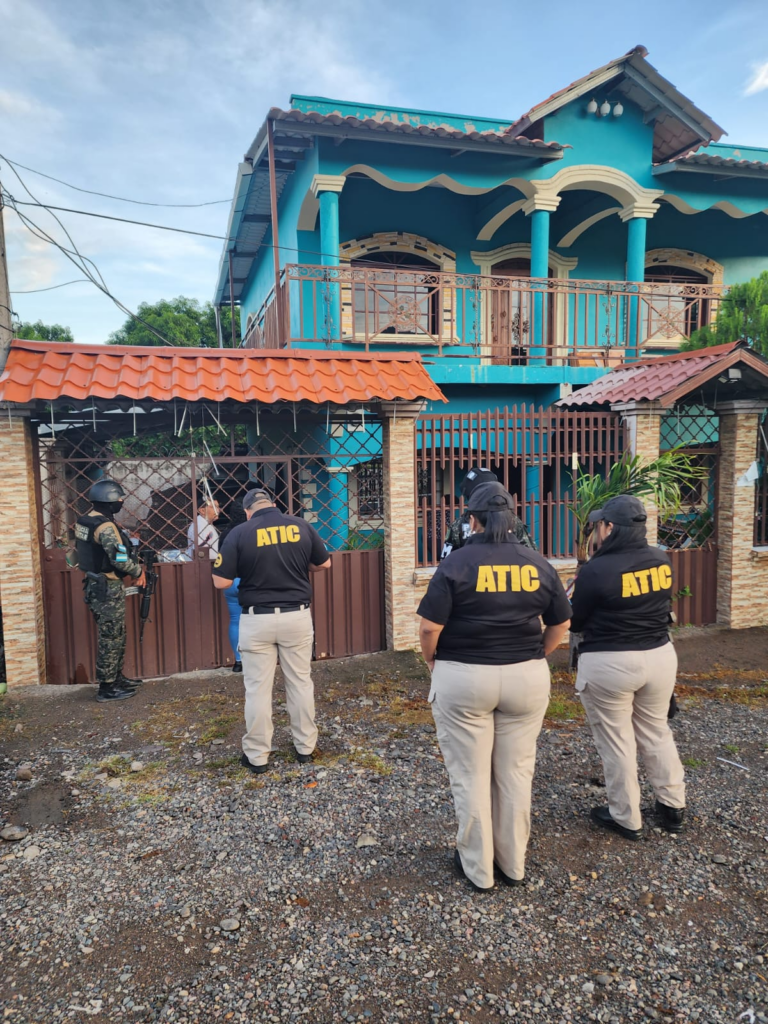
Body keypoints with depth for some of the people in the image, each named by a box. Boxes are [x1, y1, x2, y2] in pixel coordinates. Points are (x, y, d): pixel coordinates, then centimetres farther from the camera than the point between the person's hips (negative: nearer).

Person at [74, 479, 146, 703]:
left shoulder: (84, 521, 8)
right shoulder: (105, 526, -22)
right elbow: (120, 559, -28)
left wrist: (125, 573, 10)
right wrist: (139, 571, -9)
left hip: (94, 584, 9)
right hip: (107, 589, -9)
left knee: (115, 636, 21)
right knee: (110, 639, 1)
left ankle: (117, 678, 32)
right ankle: (106, 688, 10)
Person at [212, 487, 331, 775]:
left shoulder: (240, 533, -8)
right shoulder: (302, 526, -1)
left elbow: (221, 582, -8)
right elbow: (324, 564, 12)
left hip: (257, 620, -2)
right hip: (297, 616, 2)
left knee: (258, 689, 8)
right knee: (300, 683, 15)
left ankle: (257, 756, 18)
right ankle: (305, 747, 26)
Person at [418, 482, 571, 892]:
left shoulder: (457, 563, -13)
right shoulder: (538, 563, -1)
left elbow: (429, 628, -17)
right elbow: (560, 624, 7)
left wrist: (431, 659, 2)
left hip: (463, 678, -3)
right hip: (527, 678, 4)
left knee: (471, 776, 11)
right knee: (516, 772, 17)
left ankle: (477, 869, 25)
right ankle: (513, 865, 31)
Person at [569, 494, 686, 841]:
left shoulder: (596, 570, -20)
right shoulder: (661, 561, -1)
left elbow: (575, 622, -8)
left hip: (609, 664, -6)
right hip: (660, 656, 6)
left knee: (616, 740, 9)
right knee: (656, 731, 22)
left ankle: (626, 818, 21)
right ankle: (673, 806, 34)